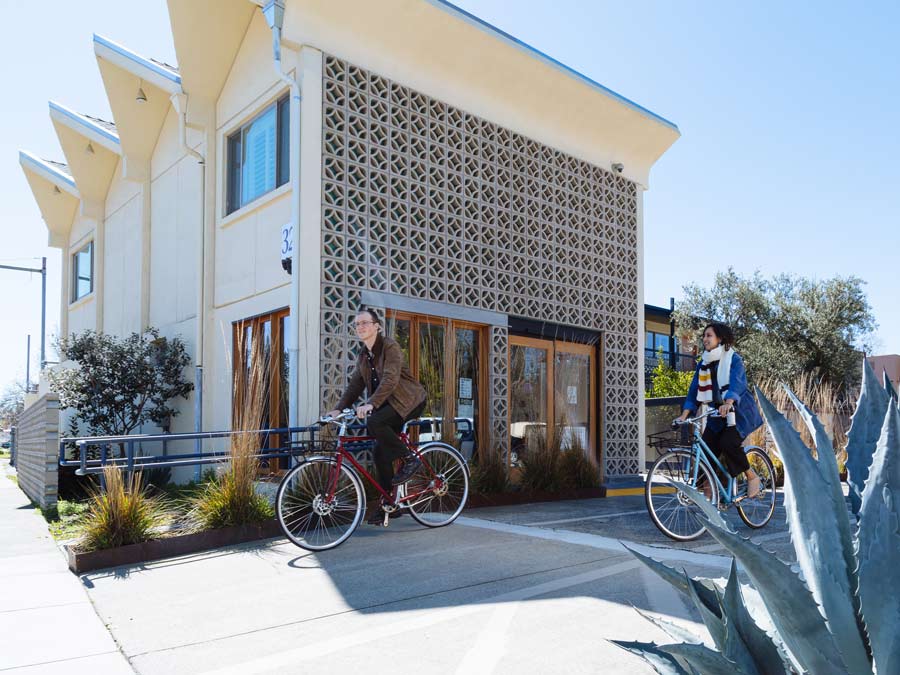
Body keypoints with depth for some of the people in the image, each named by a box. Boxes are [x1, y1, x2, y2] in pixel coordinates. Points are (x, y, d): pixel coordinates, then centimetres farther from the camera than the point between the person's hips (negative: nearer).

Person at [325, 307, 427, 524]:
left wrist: (370, 404, -39)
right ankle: (388, 504, 12)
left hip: (408, 401, -8)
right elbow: (355, 385, 8)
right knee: (380, 452, 2)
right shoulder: (362, 355, 9)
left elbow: (390, 379, -28)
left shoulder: (390, 346, -16)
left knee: (374, 422, -30)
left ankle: (409, 458, -12)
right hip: (388, 404, 8)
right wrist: (338, 409, -5)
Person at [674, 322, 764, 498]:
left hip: (738, 411, -5)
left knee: (729, 443, -25)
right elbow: (694, 389, 1)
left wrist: (728, 403, -47)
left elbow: (737, 383, -28)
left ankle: (752, 476, -2)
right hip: (717, 413, 5)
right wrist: (685, 414, -11)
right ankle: (708, 489, 4)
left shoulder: (734, 359, -11)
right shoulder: (703, 363, 5)